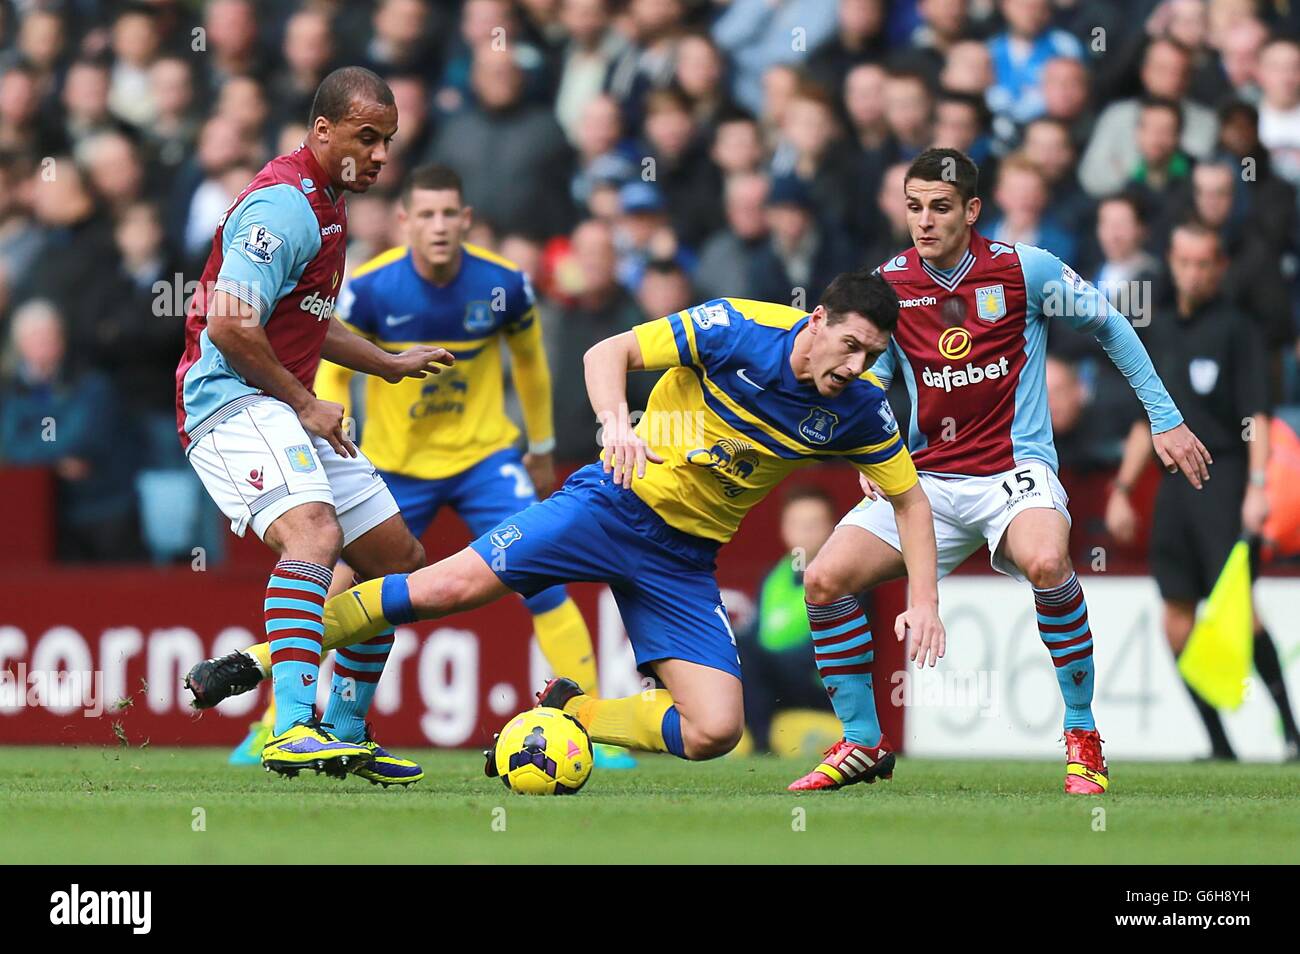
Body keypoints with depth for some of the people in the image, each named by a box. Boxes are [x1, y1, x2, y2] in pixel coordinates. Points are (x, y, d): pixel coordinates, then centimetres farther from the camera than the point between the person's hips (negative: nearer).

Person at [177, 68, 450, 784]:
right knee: (312, 532, -34)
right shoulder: (284, 205, -16)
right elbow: (229, 325, -24)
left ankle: (344, 734, 23)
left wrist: (391, 364, 36)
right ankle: (291, 731, -46)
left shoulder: (328, 204, 19)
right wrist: (303, 405, -15)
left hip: (287, 409, 11)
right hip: (230, 402, -11)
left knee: (399, 558, 13)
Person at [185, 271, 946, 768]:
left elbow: (910, 498, 8)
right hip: (615, 501, -3)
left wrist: (924, 601, -3)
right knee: (449, 586, -17)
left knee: (715, 732, -14)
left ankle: (567, 715, 9)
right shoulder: (737, 329, -16)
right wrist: (617, 423, -32)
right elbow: (608, 354, -12)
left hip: (684, 560, 3)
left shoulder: (856, 412, -7)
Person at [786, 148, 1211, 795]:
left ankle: (1082, 736, -18)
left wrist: (1165, 420, 11)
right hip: (926, 478, 4)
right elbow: (876, 371, 19)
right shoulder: (889, 283, 2)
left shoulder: (1026, 269, -6)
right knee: (825, 578, -13)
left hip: (1015, 469, -4)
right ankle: (862, 744, 6)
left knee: (1045, 561, -36)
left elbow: (1111, 328, 9)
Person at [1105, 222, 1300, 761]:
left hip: (1223, 477, -7)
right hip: (1175, 484, 7)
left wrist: (1257, 485, -20)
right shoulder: (1161, 333, 17)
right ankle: (1219, 745, 7)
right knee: (1177, 618, 2)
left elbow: (1256, 413, -9)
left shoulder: (1236, 328, -2)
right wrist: (1121, 488, 20)